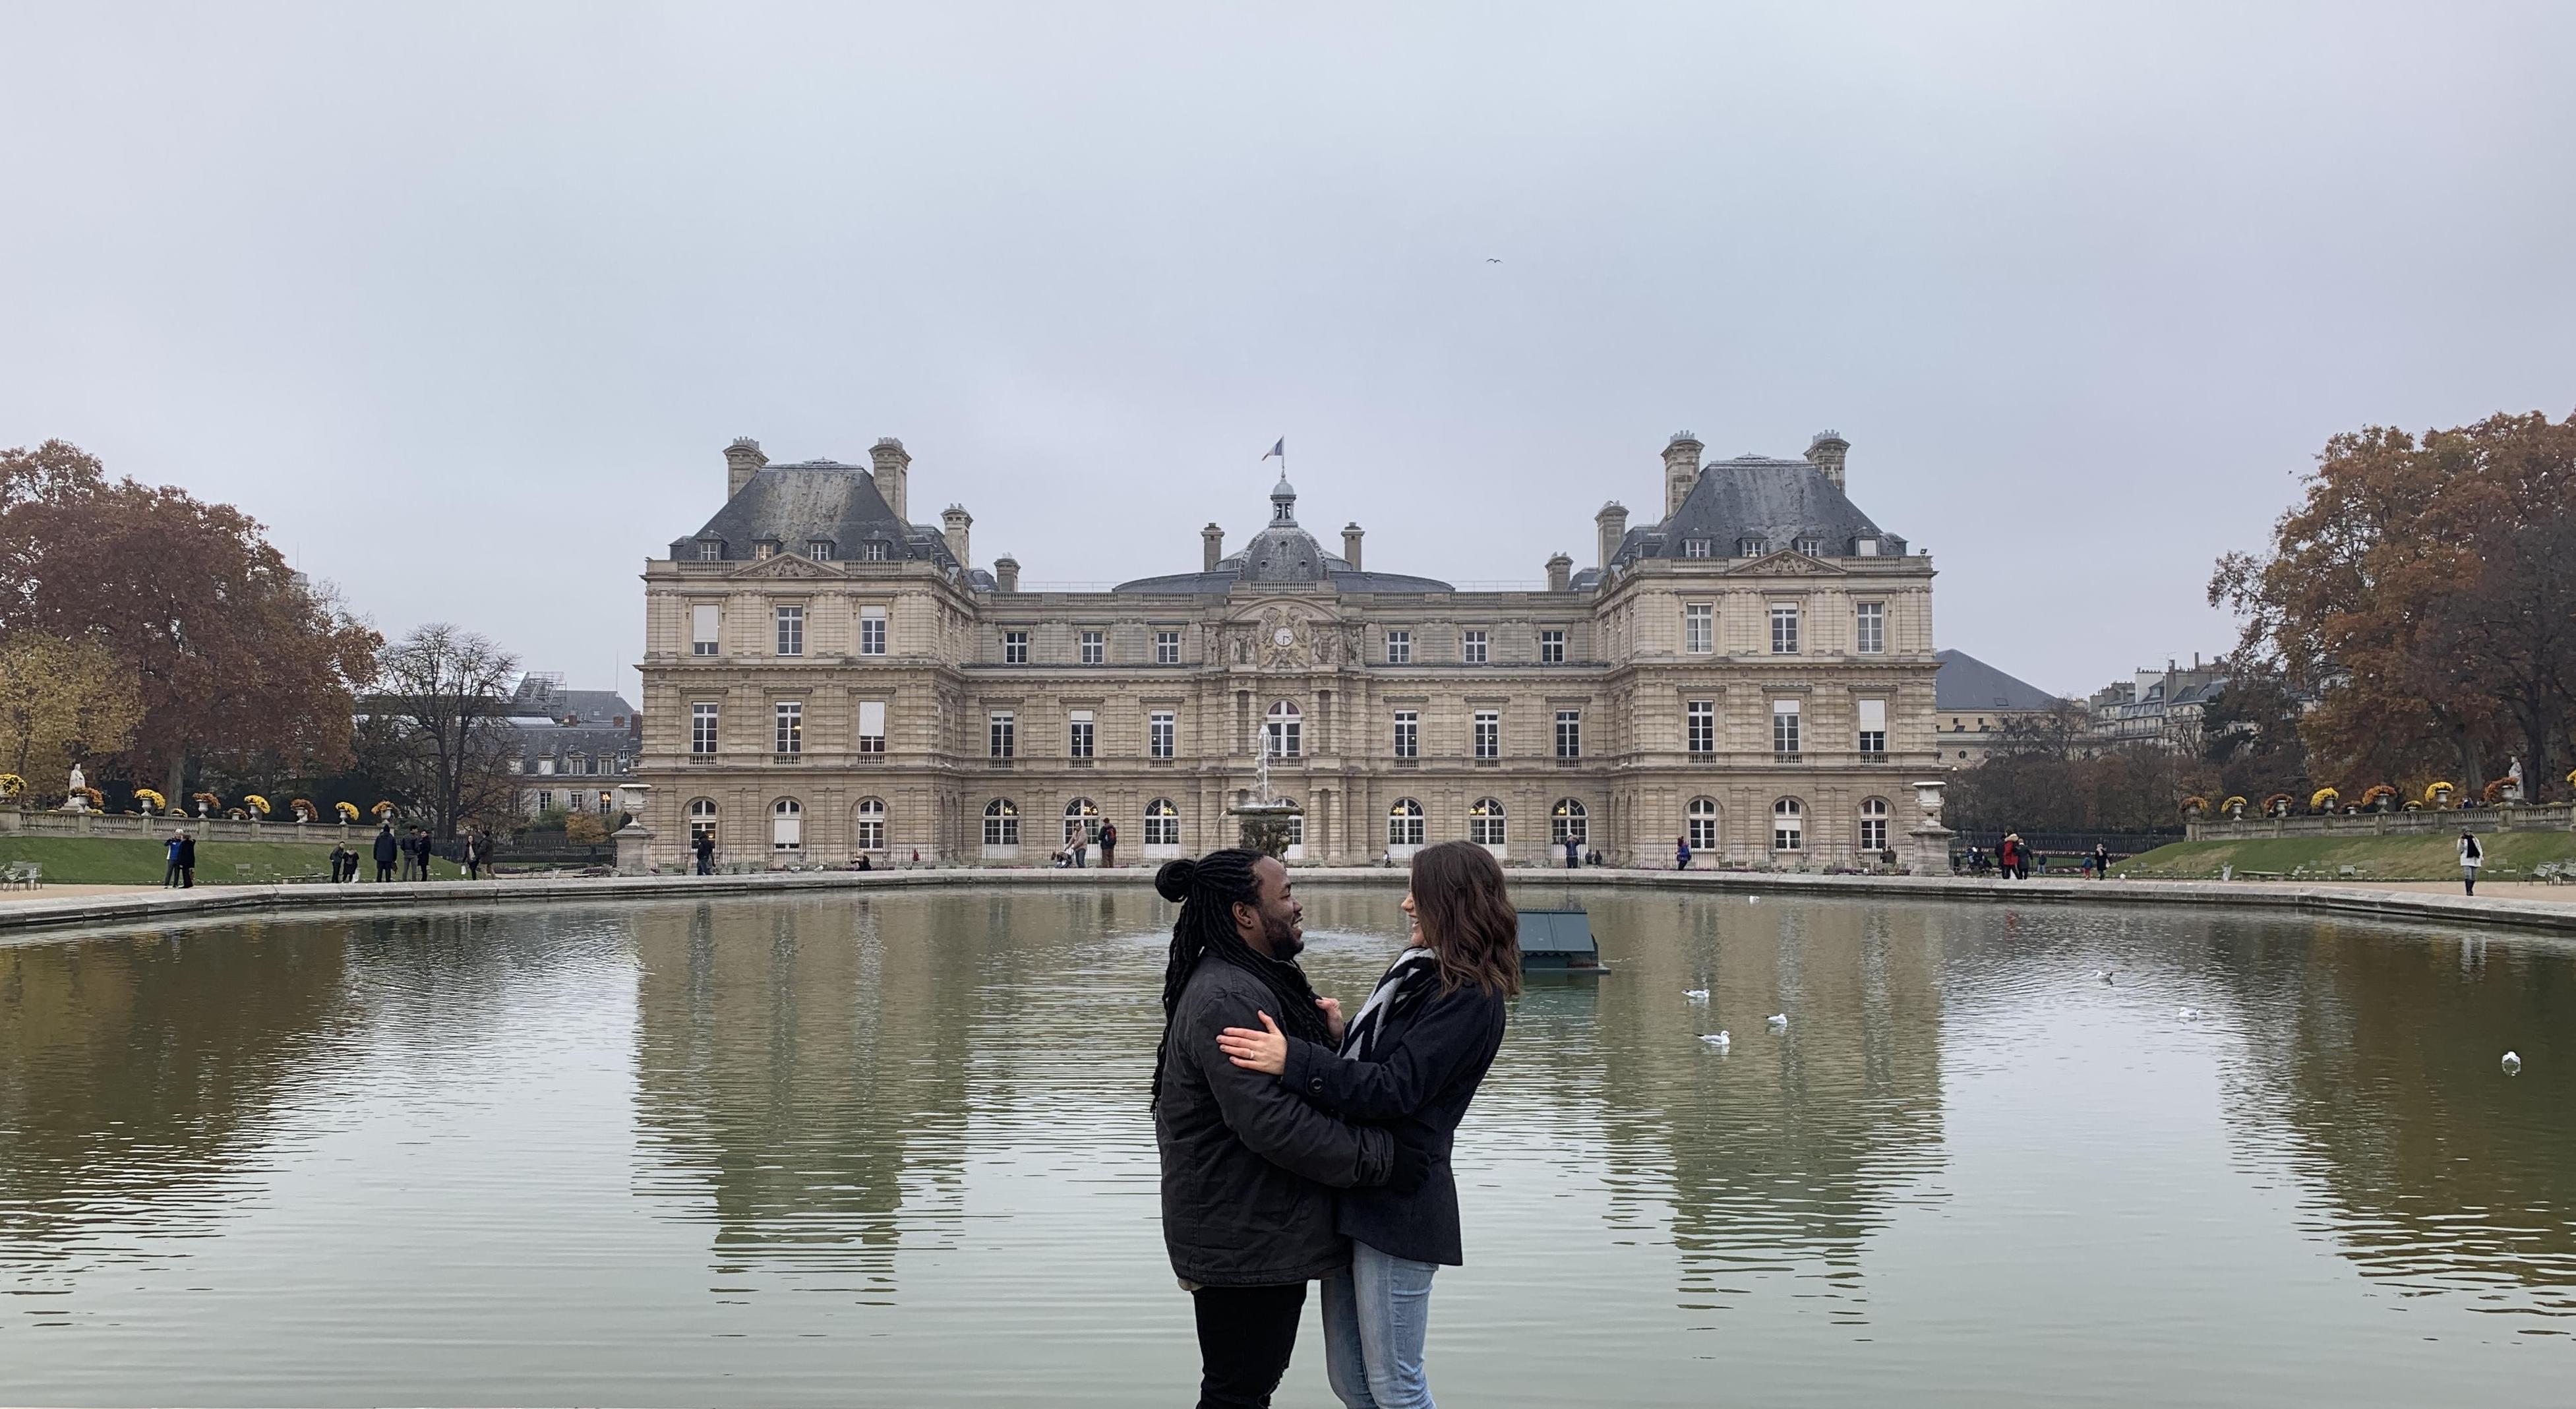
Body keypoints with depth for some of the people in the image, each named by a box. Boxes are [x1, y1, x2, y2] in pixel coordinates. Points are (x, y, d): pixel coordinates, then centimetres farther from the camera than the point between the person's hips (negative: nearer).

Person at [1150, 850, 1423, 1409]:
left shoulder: (1255, 982, 12)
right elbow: (1272, 1121, -29)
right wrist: (1381, 1156, -24)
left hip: (1267, 1232, 11)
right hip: (1243, 1246, -11)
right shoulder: (1227, 1000, -23)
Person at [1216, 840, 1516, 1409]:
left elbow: (1396, 1089, -22)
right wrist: (1344, 1037, 1)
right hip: (1354, 1192, 9)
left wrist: (1293, 1060, -28)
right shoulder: (1423, 974, 14)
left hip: (1399, 1206, -9)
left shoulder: (1469, 998, -15)